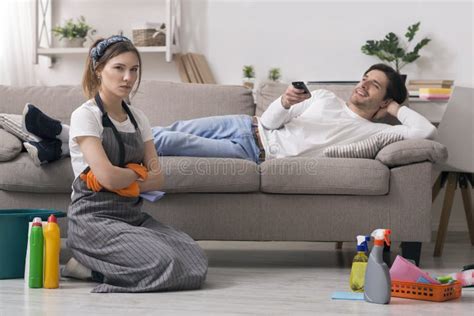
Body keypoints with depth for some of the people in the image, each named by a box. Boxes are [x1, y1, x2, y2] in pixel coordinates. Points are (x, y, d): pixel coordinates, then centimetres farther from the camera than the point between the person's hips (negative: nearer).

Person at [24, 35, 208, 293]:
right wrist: (137, 172, 1)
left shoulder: (137, 117, 12)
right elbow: (108, 177, -19)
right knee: (165, 263, -27)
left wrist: (121, 180, -10)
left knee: (195, 262, -13)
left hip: (132, 214, 7)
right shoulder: (85, 116, -8)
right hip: (93, 218, -7)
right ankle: (87, 263, -2)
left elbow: (157, 179, 5)